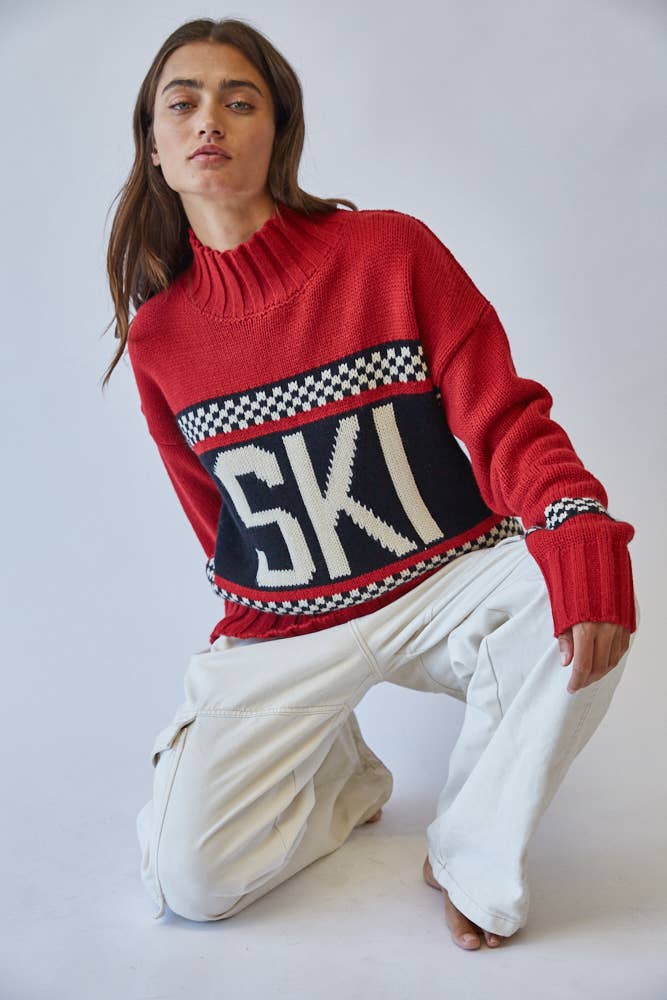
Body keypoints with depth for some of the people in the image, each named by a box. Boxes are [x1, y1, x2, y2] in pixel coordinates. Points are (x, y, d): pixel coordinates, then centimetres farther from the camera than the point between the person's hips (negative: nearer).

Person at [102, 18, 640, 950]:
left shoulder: (392, 249, -8)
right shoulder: (158, 336, 0)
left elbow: (503, 417, -12)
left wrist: (579, 527, -31)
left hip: (445, 584, -1)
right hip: (284, 629, 2)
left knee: (580, 600, -33)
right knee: (188, 881, -12)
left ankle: (473, 857, -5)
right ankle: (341, 773, 22)